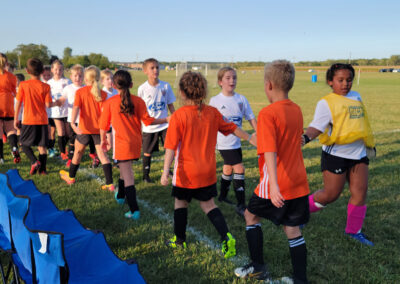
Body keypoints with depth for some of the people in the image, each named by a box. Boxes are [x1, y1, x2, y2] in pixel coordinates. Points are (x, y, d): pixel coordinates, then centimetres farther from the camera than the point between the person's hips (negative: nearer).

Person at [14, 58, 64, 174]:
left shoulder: (23, 85, -5)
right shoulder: (45, 86, -5)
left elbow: (18, 103, -3)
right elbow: (48, 104, -9)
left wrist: (16, 119, 6)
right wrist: (57, 103, 12)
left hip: (28, 120, -1)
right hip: (42, 121, 1)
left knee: (24, 144, 13)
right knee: (42, 145, 8)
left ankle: (34, 161, -8)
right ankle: (42, 169, 10)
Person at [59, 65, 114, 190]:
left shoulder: (80, 92, -3)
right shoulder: (102, 94, -2)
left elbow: (76, 107, -17)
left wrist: (72, 123, -28)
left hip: (84, 128, 0)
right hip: (98, 128, 0)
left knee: (78, 152, 19)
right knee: (102, 155, 1)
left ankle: (71, 177, 39)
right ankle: (110, 183, -6)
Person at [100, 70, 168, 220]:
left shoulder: (110, 102, -7)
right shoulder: (138, 101, -4)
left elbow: (104, 125, 0)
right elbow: (147, 120, -7)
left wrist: (103, 140, 17)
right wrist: (166, 120, 5)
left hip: (121, 143, -4)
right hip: (136, 143, 4)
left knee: (128, 176, -3)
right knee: (125, 169, 26)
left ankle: (134, 210, -7)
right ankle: (120, 195, 47)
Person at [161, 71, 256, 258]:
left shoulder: (178, 116, -16)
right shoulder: (212, 112, -2)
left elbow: (171, 147, -19)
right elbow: (232, 129, 9)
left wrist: (165, 171, -18)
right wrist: (250, 138, 22)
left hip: (186, 172, -4)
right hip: (208, 171, 4)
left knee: (181, 202, 16)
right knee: (208, 205, 15)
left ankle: (180, 240, 30)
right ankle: (227, 237, 1)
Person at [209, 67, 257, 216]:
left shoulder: (241, 99, 1)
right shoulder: (215, 100, -8)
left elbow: (251, 118, 2)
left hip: (236, 142, 5)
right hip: (224, 143, -5)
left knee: (228, 169, 20)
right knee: (239, 169, -12)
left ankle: (223, 196, 41)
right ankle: (241, 205, -4)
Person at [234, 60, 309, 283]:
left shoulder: (268, 113, -16)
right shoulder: (297, 110, 6)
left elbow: (270, 152, -27)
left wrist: (273, 185, -33)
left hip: (276, 185, -6)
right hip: (299, 182, 6)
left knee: (251, 215, 17)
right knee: (293, 229, 13)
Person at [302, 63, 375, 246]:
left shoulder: (356, 97, 13)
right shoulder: (326, 102, -9)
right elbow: (317, 126, -21)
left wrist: (370, 143, 31)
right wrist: (306, 137, -42)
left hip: (358, 153, 6)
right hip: (336, 154, -6)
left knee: (360, 192, 5)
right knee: (331, 194, 0)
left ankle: (354, 230, 21)